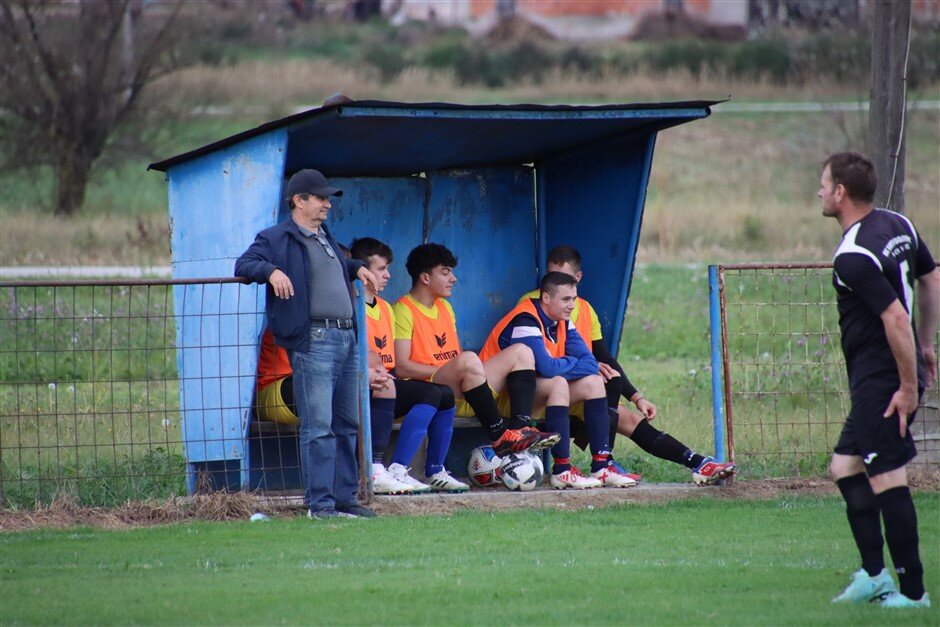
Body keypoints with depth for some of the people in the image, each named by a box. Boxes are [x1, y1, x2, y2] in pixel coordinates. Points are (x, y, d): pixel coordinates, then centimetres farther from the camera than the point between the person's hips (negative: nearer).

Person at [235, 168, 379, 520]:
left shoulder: (325, 238, 24)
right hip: (314, 341, -9)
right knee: (318, 426, -10)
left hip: (347, 337, 9)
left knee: (347, 425, 11)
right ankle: (319, 503, -10)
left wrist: (357, 268, 27)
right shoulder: (276, 238, 0)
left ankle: (345, 498, 17)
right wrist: (271, 271, -23)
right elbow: (244, 264, -7)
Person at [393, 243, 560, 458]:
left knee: (521, 352, -1)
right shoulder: (403, 310, -4)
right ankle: (499, 436, -32)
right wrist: (449, 370, -13)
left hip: (462, 396, 9)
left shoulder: (445, 308, 25)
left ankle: (519, 429, -24)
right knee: (468, 360, -36)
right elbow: (401, 367, -14)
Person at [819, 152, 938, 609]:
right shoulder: (897, 224, 8)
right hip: (900, 371, 10)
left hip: (880, 381, -10)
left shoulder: (853, 257, -21)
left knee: (887, 480, -6)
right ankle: (873, 575, 16)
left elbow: (896, 318, -25)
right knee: (845, 467, 16)